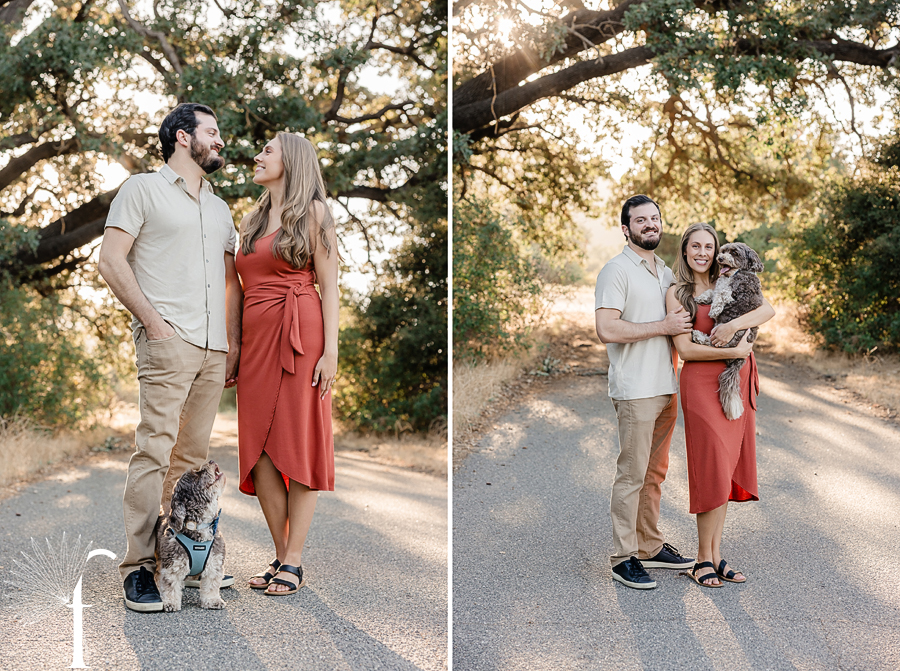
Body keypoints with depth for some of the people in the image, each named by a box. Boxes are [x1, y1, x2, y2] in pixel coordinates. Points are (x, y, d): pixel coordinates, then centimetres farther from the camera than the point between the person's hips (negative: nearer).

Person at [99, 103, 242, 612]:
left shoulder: (220, 209, 25)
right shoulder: (143, 189, 6)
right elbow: (112, 261, -3)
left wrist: (234, 342, 13)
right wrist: (152, 321, -10)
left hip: (214, 349, 6)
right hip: (167, 340, -6)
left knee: (193, 455, 6)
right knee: (155, 449, -12)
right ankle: (139, 566, -11)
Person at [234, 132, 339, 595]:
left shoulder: (312, 213, 3)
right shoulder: (250, 222, 20)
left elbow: (329, 285, -3)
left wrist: (330, 350, -12)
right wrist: (232, 350, 13)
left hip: (300, 337, -6)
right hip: (255, 339, 6)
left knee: (298, 447, -4)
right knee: (259, 452, 2)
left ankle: (293, 563, 1)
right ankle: (282, 557, 12)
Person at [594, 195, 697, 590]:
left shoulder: (666, 273, 17)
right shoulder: (617, 271, -8)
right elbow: (606, 329, -19)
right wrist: (662, 327, -16)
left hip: (666, 387, 8)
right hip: (635, 390, -8)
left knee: (655, 472, 13)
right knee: (632, 474, -6)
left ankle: (650, 546, 22)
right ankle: (624, 558, -1)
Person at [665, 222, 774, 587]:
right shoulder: (677, 293, -2)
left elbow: (768, 309, -3)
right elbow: (685, 349, -10)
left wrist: (733, 325, -18)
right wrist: (735, 351, -14)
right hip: (702, 383, -5)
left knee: (726, 469, 7)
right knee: (712, 470, -7)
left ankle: (715, 554, 16)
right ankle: (704, 558, 5)